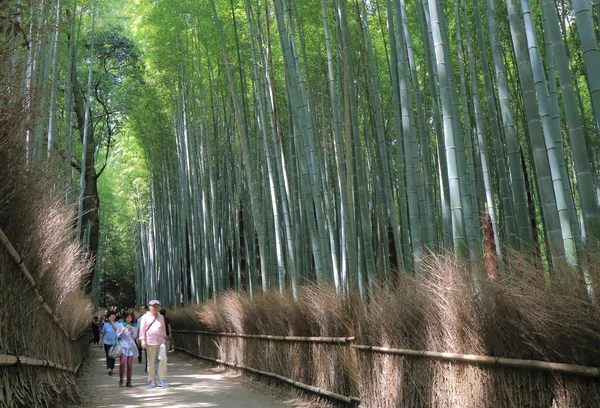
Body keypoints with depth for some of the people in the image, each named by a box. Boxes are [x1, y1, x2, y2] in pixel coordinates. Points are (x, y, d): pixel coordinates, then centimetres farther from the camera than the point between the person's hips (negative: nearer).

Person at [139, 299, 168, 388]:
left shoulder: (161, 317, 16)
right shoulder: (145, 317, 3)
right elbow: (142, 329, -1)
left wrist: (165, 338, 20)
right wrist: (143, 340, -10)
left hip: (160, 341, 3)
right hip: (150, 342, -3)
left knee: (163, 359, -8)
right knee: (151, 362, 3)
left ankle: (161, 380, -1)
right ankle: (152, 381, 13)